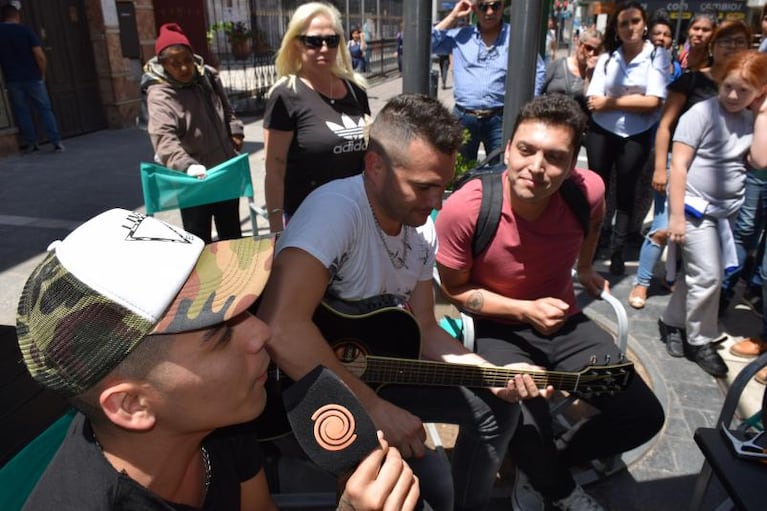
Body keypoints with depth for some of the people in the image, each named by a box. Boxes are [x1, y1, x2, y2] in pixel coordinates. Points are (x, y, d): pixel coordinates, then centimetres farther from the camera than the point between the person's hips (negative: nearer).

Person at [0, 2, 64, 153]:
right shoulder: (26, 30, -6)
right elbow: (40, 56, -13)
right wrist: (42, 74, 0)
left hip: (12, 80, 2)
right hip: (32, 78, -2)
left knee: (21, 112, 11)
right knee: (45, 109, 4)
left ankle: (30, 143, 15)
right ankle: (56, 142, -2)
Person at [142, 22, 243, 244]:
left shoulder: (207, 77, 1)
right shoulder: (160, 95, -18)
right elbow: (164, 139, -33)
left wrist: (235, 131, 6)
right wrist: (187, 166, -49)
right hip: (194, 180, -6)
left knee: (231, 232, 21)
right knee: (199, 239, 5)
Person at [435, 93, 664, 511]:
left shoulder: (587, 190, -17)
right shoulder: (465, 209, -28)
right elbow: (455, 290, -12)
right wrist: (525, 310, -22)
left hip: (563, 321, 5)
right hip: (497, 328, -4)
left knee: (644, 416, -3)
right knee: (529, 433, -25)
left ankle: (542, 472, 22)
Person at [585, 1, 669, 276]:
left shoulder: (658, 55, -1)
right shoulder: (606, 58, 4)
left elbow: (653, 101, -12)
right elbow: (594, 101, -7)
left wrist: (611, 102, -10)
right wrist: (635, 100, -13)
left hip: (636, 136, -1)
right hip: (602, 132, 1)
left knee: (626, 193, 9)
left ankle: (618, 252, 19)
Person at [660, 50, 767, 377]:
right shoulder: (702, 113, -11)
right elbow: (679, 165, -15)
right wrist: (676, 216, -18)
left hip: (728, 211, 6)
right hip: (696, 208, -6)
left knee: (698, 274, 12)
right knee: (708, 277, -5)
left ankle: (671, 320, 31)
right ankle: (699, 341, 12)